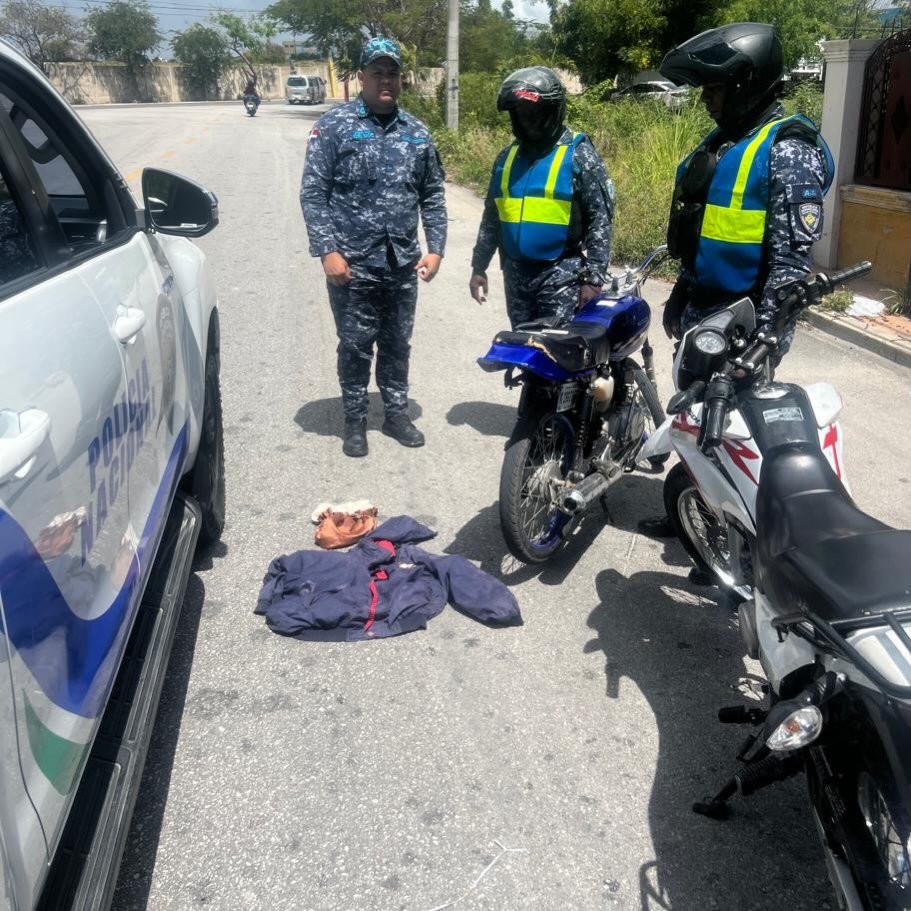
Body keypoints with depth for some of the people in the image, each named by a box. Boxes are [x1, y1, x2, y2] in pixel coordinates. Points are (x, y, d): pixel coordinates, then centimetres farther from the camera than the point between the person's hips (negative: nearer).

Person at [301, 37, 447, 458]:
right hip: (352, 264, -3)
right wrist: (328, 250, -14)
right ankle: (355, 421, 21)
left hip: (403, 264, 4)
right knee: (355, 347, 6)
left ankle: (396, 414, 29)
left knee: (397, 344, 14)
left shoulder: (417, 132, 9)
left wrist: (436, 248, 4)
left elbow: (433, 196, 13)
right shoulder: (334, 125, -4)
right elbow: (313, 192, -7)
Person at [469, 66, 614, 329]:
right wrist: (479, 266, 14)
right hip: (515, 272, 6)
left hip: (560, 274, -5)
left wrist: (593, 276, -13)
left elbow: (600, 219, -8)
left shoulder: (579, 154, -5)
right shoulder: (507, 157, 11)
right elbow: (492, 216, 18)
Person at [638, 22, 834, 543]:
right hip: (702, 313, 9)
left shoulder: (787, 149, -15)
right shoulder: (724, 140, 14)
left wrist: (765, 332, -24)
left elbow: (793, 252, -21)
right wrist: (680, 295, 21)